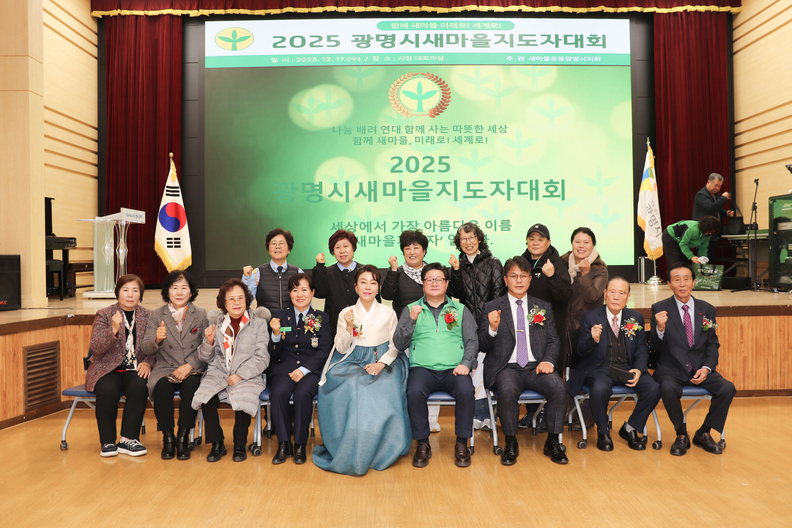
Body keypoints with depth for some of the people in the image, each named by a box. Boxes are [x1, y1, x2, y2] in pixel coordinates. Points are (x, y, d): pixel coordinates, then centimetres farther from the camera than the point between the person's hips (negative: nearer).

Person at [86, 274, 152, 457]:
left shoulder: (147, 316, 7)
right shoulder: (104, 315, 1)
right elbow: (95, 349, -9)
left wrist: (147, 362, -13)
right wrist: (113, 331, -25)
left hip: (134, 370, 1)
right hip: (107, 369, -1)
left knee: (139, 387, -31)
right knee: (108, 390, -32)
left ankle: (128, 439, -18)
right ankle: (107, 442, -13)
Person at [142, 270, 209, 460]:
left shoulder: (201, 315, 7)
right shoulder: (156, 315, 9)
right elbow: (146, 349, 2)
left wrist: (189, 365, -13)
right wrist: (157, 339, -20)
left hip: (192, 370, -1)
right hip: (164, 369, 1)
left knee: (192, 386, -32)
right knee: (162, 388, -31)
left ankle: (183, 438, -16)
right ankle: (167, 438, -12)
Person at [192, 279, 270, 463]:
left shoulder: (258, 322, 2)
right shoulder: (215, 322, 11)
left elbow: (261, 358, -4)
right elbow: (206, 358, 13)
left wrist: (240, 375, -16)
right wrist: (209, 341, -8)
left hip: (247, 376, -2)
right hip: (218, 373, 3)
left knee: (244, 399, -31)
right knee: (205, 397, -26)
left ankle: (240, 445, -6)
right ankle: (217, 445, -7)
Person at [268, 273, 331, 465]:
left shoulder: (322, 319, 8)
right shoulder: (280, 317, 11)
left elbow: (324, 351, -1)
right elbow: (274, 354, 7)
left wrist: (304, 369, -15)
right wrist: (276, 334, -13)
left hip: (312, 369, -1)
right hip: (284, 368, 1)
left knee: (302, 393, -31)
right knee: (279, 392, -30)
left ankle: (300, 445, -16)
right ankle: (283, 444, -15)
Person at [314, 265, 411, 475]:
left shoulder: (388, 313, 7)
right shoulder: (346, 313, 7)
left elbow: (395, 345, 5)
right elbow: (342, 349, 3)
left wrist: (381, 363, -12)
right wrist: (349, 327, -14)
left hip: (383, 365, 0)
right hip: (353, 364, 0)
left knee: (382, 400, -30)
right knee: (354, 397, -31)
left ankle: (379, 452, -9)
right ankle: (352, 454, -14)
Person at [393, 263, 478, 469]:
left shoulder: (461, 310, 17)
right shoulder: (411, 309, 15)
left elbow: (472, 341, 9)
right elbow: (399, 344, 6)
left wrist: (465, 363, -9)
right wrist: (411, 320, -8)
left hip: (453, 369, 1)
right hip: (423, 368, 0)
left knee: (466, 390, -31)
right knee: (414, 392, -32)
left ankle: (462, 444, -11)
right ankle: (422, 444, -12)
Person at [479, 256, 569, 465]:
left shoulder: (544, 307, 16)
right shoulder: (491, 308, 7)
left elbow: (553, 340, 13)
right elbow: (483, 347, 3)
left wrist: (548, 361, -8)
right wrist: (493, 329, -18)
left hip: (536, 367, 3)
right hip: (507, 367, -2)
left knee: (559, 388, -27)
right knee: (508, 391, -34)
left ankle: (553, 442, -6)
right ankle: (511, 444, -10)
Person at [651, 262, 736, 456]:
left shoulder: (707, 309, 8)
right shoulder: (659, 309, -2)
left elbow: (713, 344, 10)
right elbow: (656, 346, -5)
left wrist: (706, 368, -7)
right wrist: (660, 328, -27)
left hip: (701, 369, 3)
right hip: (672, 369, -3)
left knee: (727, 388, -22)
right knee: (668, 389, -34)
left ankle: (703, 434, 1)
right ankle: (681, 436, -8)